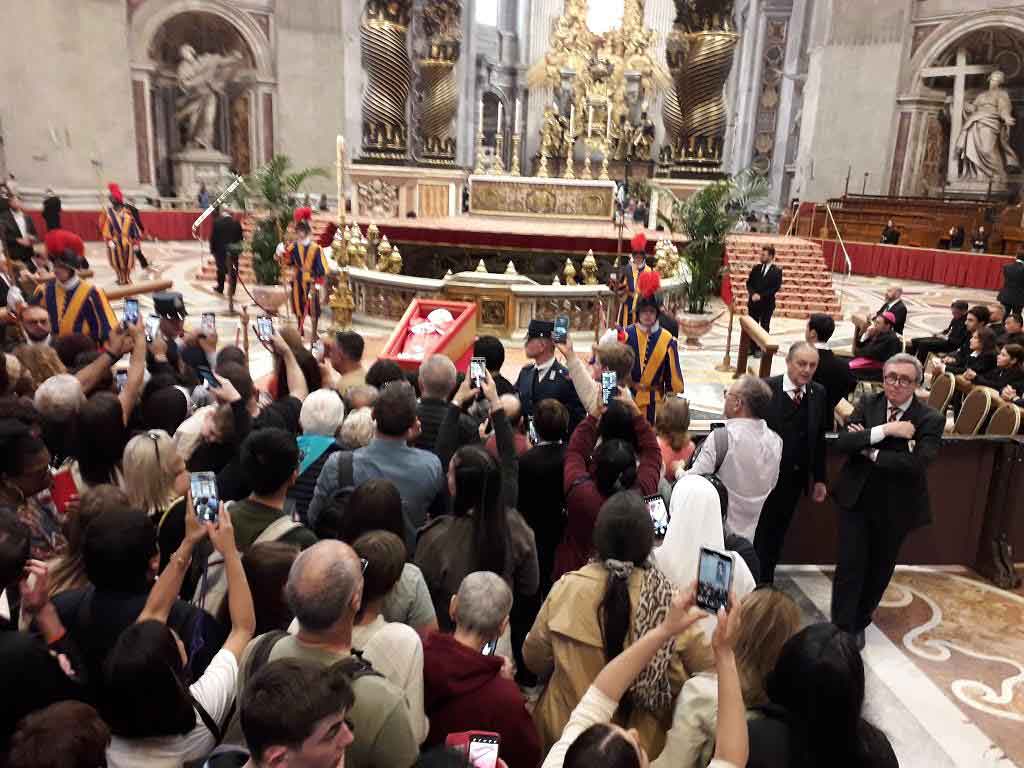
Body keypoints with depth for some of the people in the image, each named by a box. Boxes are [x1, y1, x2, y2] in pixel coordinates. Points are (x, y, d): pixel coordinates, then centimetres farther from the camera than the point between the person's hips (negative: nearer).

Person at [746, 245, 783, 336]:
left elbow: (776, 287, -10)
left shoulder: (777, 270, -3)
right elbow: (749, 283, 7)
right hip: (753, 303, 4)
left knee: (764, 328, 1)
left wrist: (761, 296, -16)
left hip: (767, 304, -4)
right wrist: (753, 294, -12)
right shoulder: (756, 268, 8)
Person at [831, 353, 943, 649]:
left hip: (895, 506, 0)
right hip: (856, 499, 0)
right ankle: (841, 627, 13)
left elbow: (917, 463, -26)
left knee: (878, 569, 16)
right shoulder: (867, 404, -4)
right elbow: (842, 442, -18)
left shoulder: (930, 420, -11)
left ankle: (859, 623, 38)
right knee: (850, 565, -1)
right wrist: (886, 430, -26)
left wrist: (871, 451, -20)